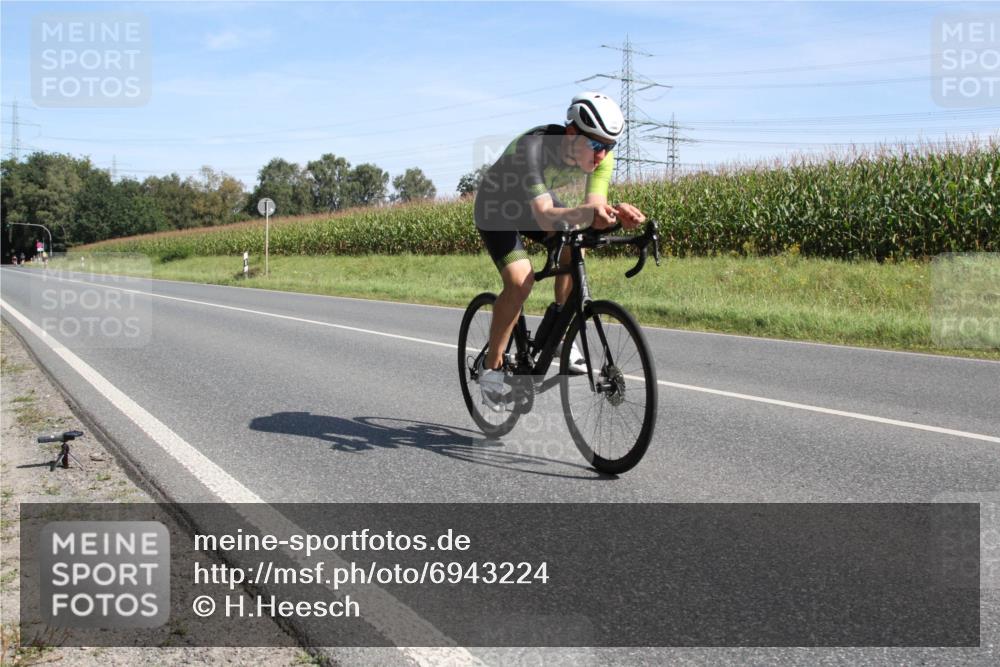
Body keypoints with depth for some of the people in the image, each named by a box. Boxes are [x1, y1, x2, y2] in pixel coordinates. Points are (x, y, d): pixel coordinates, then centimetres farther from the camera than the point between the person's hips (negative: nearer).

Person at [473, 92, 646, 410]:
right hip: (498, 211, -5)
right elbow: (545, 216, -51)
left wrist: (616, 212, -52)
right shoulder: (533, 148, -40)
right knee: (520, 281, -24)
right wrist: (587, 212, -69)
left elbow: (594, 205, -29)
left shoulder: (601, 155, -23)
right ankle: (491, 366, -7)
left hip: (542, 206, 6)